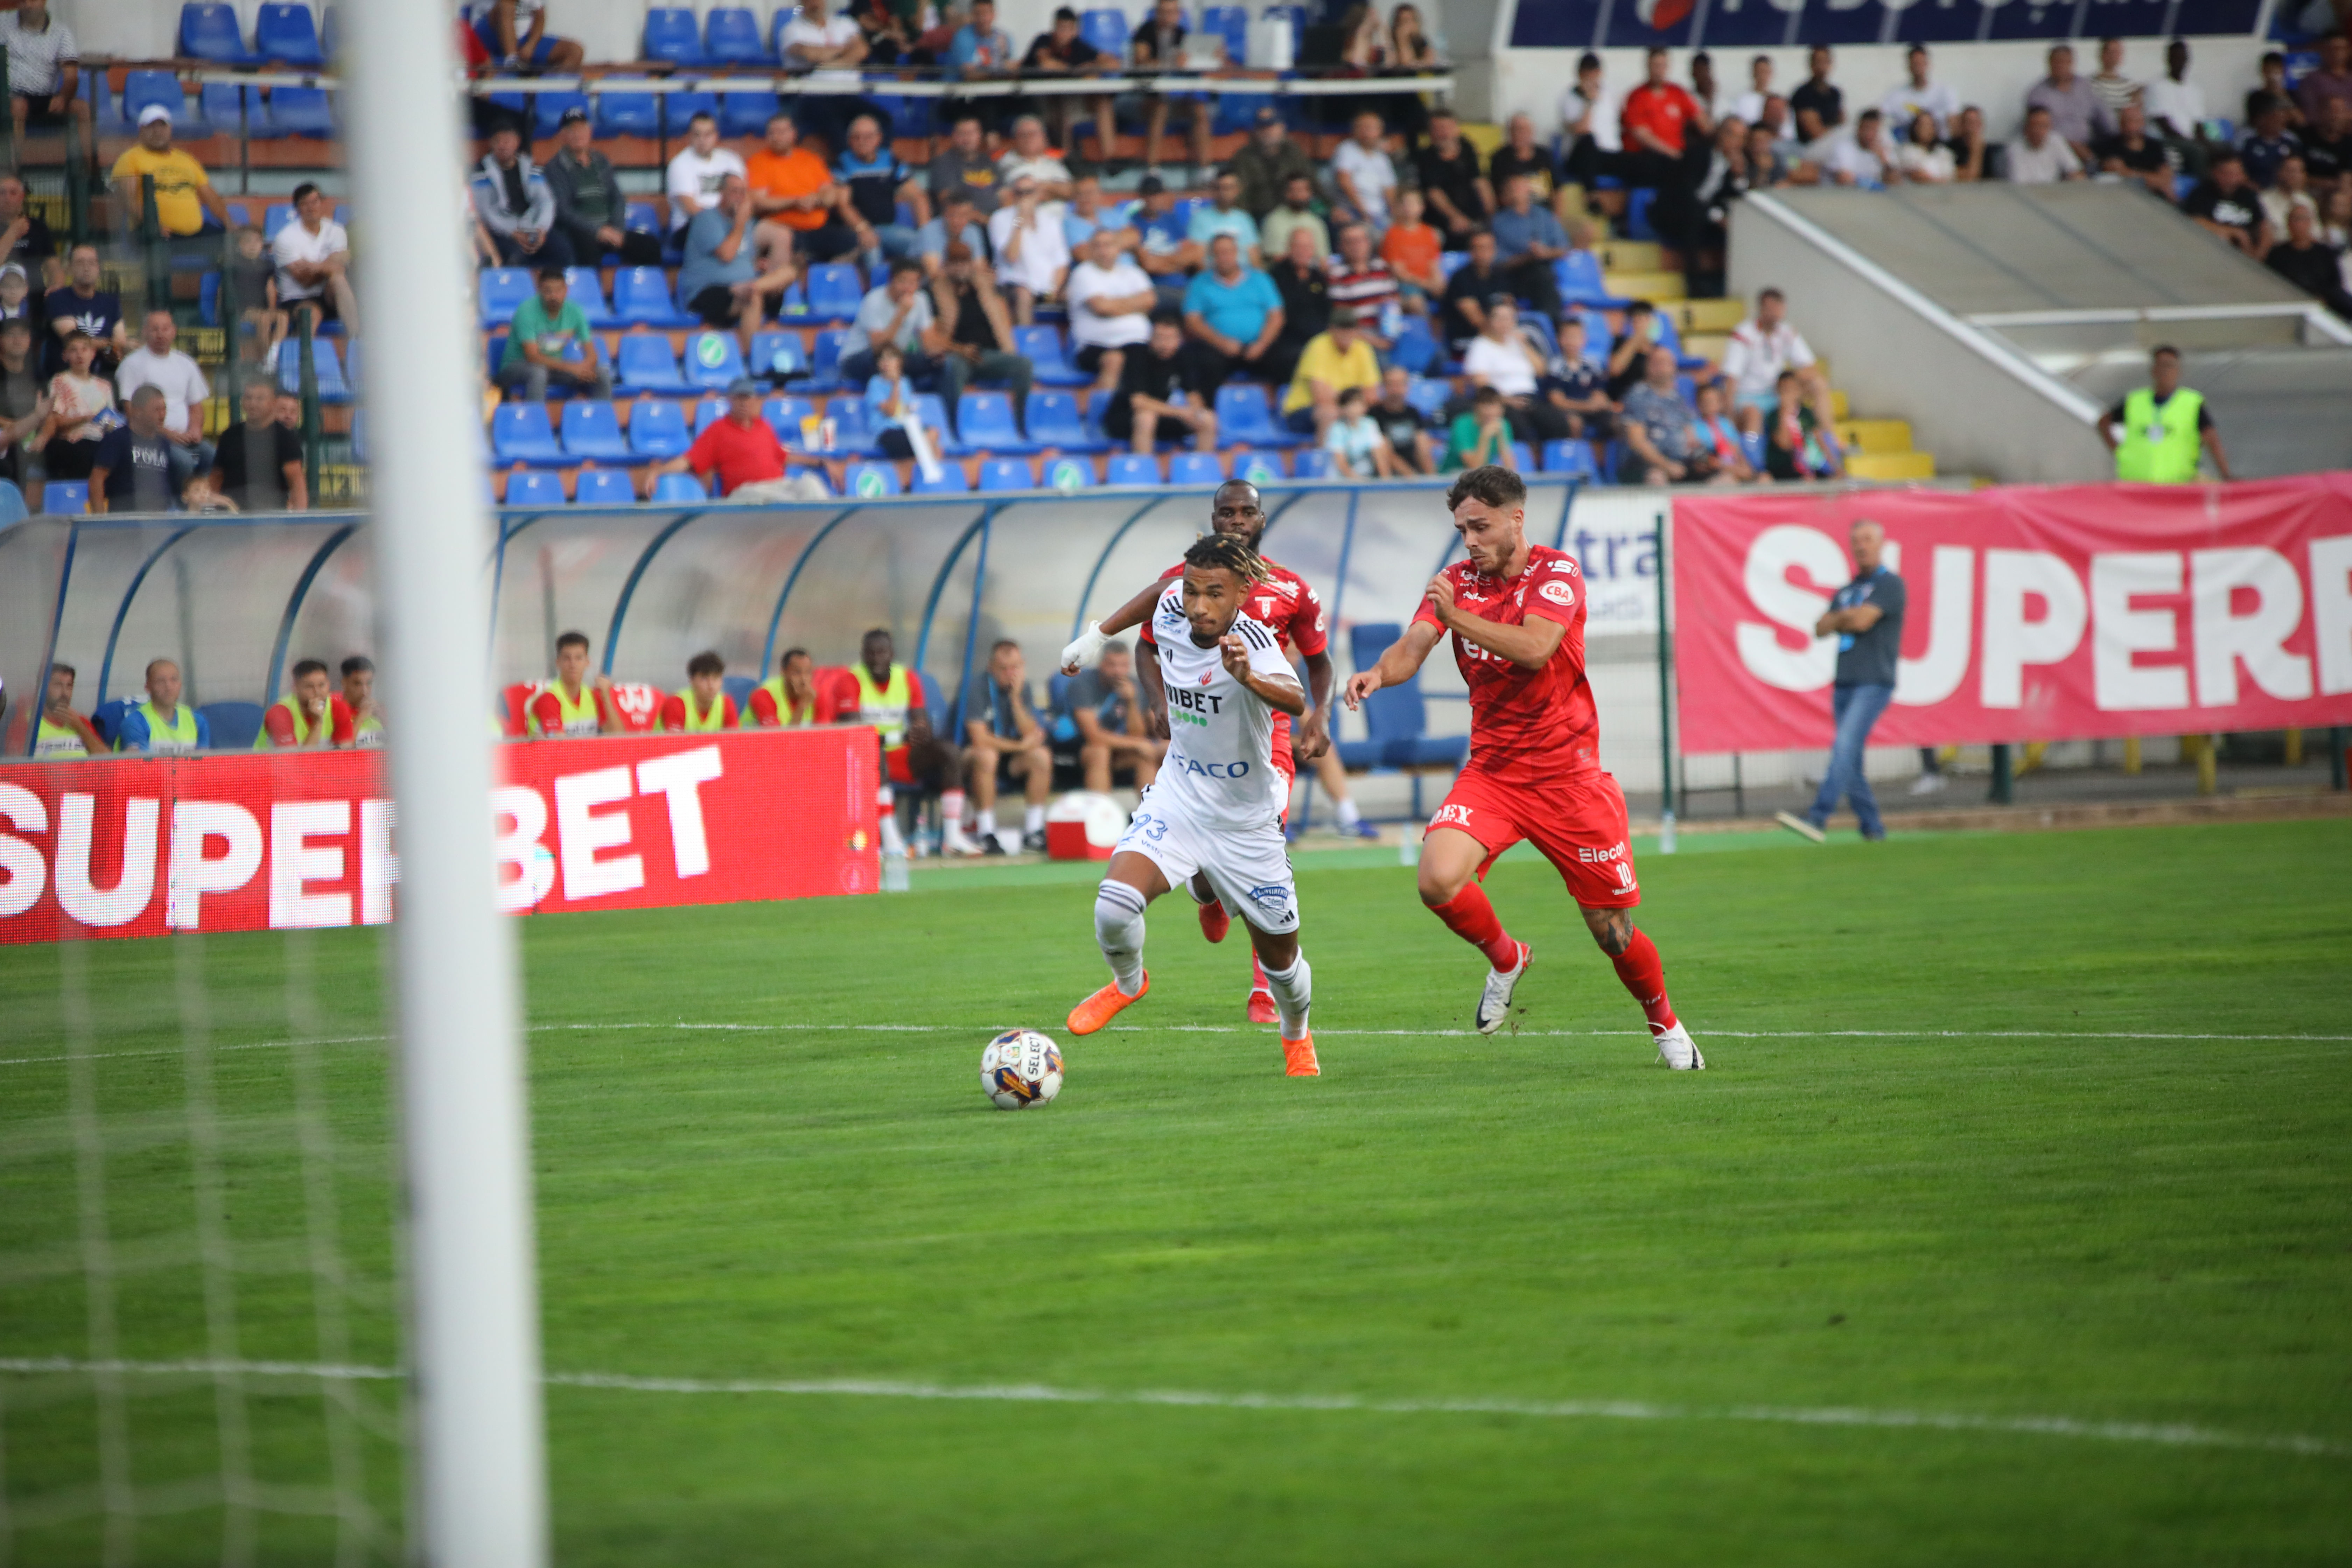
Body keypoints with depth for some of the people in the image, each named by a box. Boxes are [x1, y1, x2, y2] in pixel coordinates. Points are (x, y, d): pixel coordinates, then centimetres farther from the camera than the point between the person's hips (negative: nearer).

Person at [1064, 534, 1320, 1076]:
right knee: (1116, 904, -23)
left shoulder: (1250, 640, -27)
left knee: (1280, 958, 11)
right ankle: (1128, 983, 10)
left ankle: (1297, 1037, 45)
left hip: (1246, 823, -3)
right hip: (1177, 800, 3)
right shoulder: (1170, 616, -12)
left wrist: (1249, 679, -67)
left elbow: (1296, 702, -47)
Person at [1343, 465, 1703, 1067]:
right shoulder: (1458, 581, 5)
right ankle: (1506, 960, 8)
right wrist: (1380, 672, -31)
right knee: (1438, 880, -23)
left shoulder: (1556, 573, -9)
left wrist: (1458, 616, -37)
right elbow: (1413, 647, -8)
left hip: (1567, 775, -3)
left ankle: (1665, 1024, 30)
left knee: (1611, 929, 2)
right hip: (1491, 771, 3)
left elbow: (1534, 649, -26)